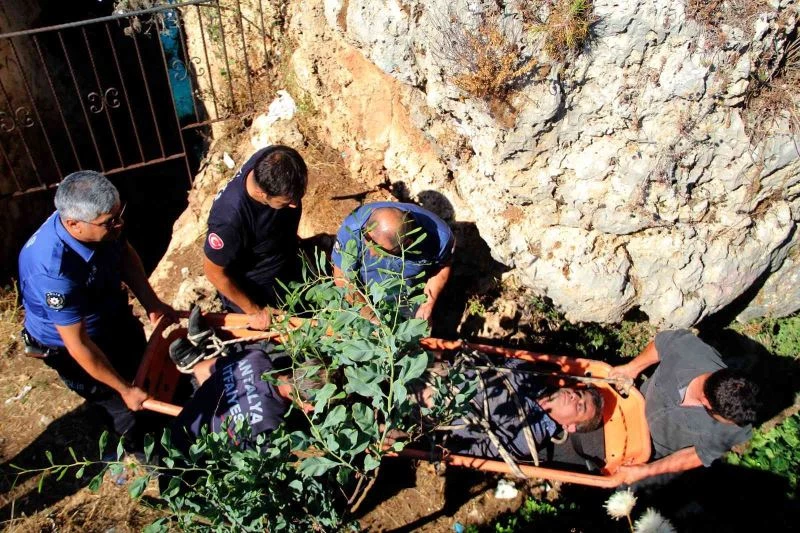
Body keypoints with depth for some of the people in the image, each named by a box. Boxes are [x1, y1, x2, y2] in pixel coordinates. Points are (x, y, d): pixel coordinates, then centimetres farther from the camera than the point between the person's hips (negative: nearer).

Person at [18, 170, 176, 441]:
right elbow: (78, 345, -34)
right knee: (126, 408, 10)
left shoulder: (102, 226, -25)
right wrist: (125, 390, -24)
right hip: (69, 343, -6)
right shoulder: (53, 271, -43)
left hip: (114, 315, 7)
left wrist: (151, 304, -9)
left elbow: (124, 253, -1)